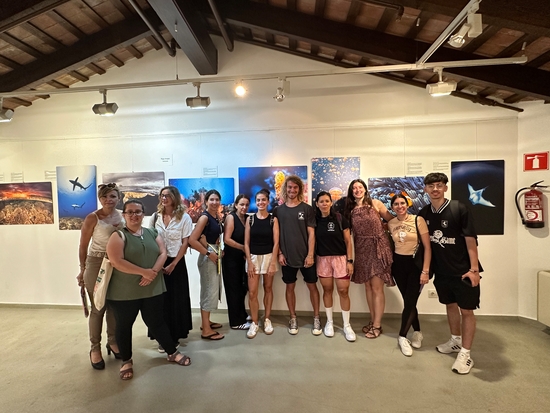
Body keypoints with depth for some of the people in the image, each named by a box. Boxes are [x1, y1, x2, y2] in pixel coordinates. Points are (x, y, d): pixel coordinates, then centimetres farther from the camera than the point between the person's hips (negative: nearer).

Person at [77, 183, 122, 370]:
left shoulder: (122, 216, 1)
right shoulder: (92, 218, -12)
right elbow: (83, 246, -5)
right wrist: (82, 270, 1)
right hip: (96, 264, -4)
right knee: (98, 308, 3)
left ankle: (112, 341, 29)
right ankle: (95, 348, 21)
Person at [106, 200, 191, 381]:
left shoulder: (152, 234, 7)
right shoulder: (118, 236, -8)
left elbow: (163, 253, -1)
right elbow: (117, 262, -19)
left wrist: (153, 272, -18)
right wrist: (143, 272, -20)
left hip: (152, 289, 3)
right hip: (124, 292, -3)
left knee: (156, 322, 14)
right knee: (124, 325, 13)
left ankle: (172, 352, 29)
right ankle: (126, 361, 32)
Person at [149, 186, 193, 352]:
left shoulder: (184, 217, -5)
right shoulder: (155, 217, 5)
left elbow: (185, 243, -7)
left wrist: (173, 264, -11)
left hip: (176, 263, -2)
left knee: (176, 300, 5)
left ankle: (175, 336, 20)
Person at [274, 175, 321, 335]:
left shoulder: (307, 208, -2)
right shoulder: (278, 210, 3)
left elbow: (311, 233, -4)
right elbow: (276, 234, 5)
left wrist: (310, 254, -10)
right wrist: (280, 253, -3)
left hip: (305, 255, -1)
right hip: (287, 256, 1)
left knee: (312, 286, 7)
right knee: (290, 287, 10)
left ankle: (316, 318, 23)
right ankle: (293, 318, 25)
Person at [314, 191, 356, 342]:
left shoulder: (340, 218, -4)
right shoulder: (315, 220, 0)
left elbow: (348, 241, -2)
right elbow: (313, 240, 5)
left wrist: (350, 260, -6)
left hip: (340, 258, -1)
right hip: (322, 259, 1)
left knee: (343, 291, 2)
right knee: (327, 290, 11)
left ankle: (347, 325, 18)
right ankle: (329, 322, 28)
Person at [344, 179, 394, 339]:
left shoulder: (375, 204, -2)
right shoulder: (350, 210, 6)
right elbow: (349, 232, 8)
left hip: (378, 247, -4)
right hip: (362, 249, 4)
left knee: (377, 287, -1)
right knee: (368, 286, 11)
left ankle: (377, 325, 11)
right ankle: (373, 321, 25)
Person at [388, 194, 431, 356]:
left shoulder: (418, 220, -11)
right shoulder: (390, 224, 2)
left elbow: (427, 247, -11)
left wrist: (425, 271, -15)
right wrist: (389, 266, 7)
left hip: (416, 264, -4)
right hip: (398, 264, 4)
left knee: (410, 301, -3)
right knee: (408, 301, 10)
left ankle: (402, 337, 13)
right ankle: (417, 332, 30)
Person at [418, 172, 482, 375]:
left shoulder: (459, 209, -15)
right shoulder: (424, 213, -1)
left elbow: (470, 240, -15)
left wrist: (474, 269, -18)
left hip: (463, 270, -5)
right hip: (441, 270, 5)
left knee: (466, 310, 4)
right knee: (450, 305, 19)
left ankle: (465, 354, 16)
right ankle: (456, 340, 38)